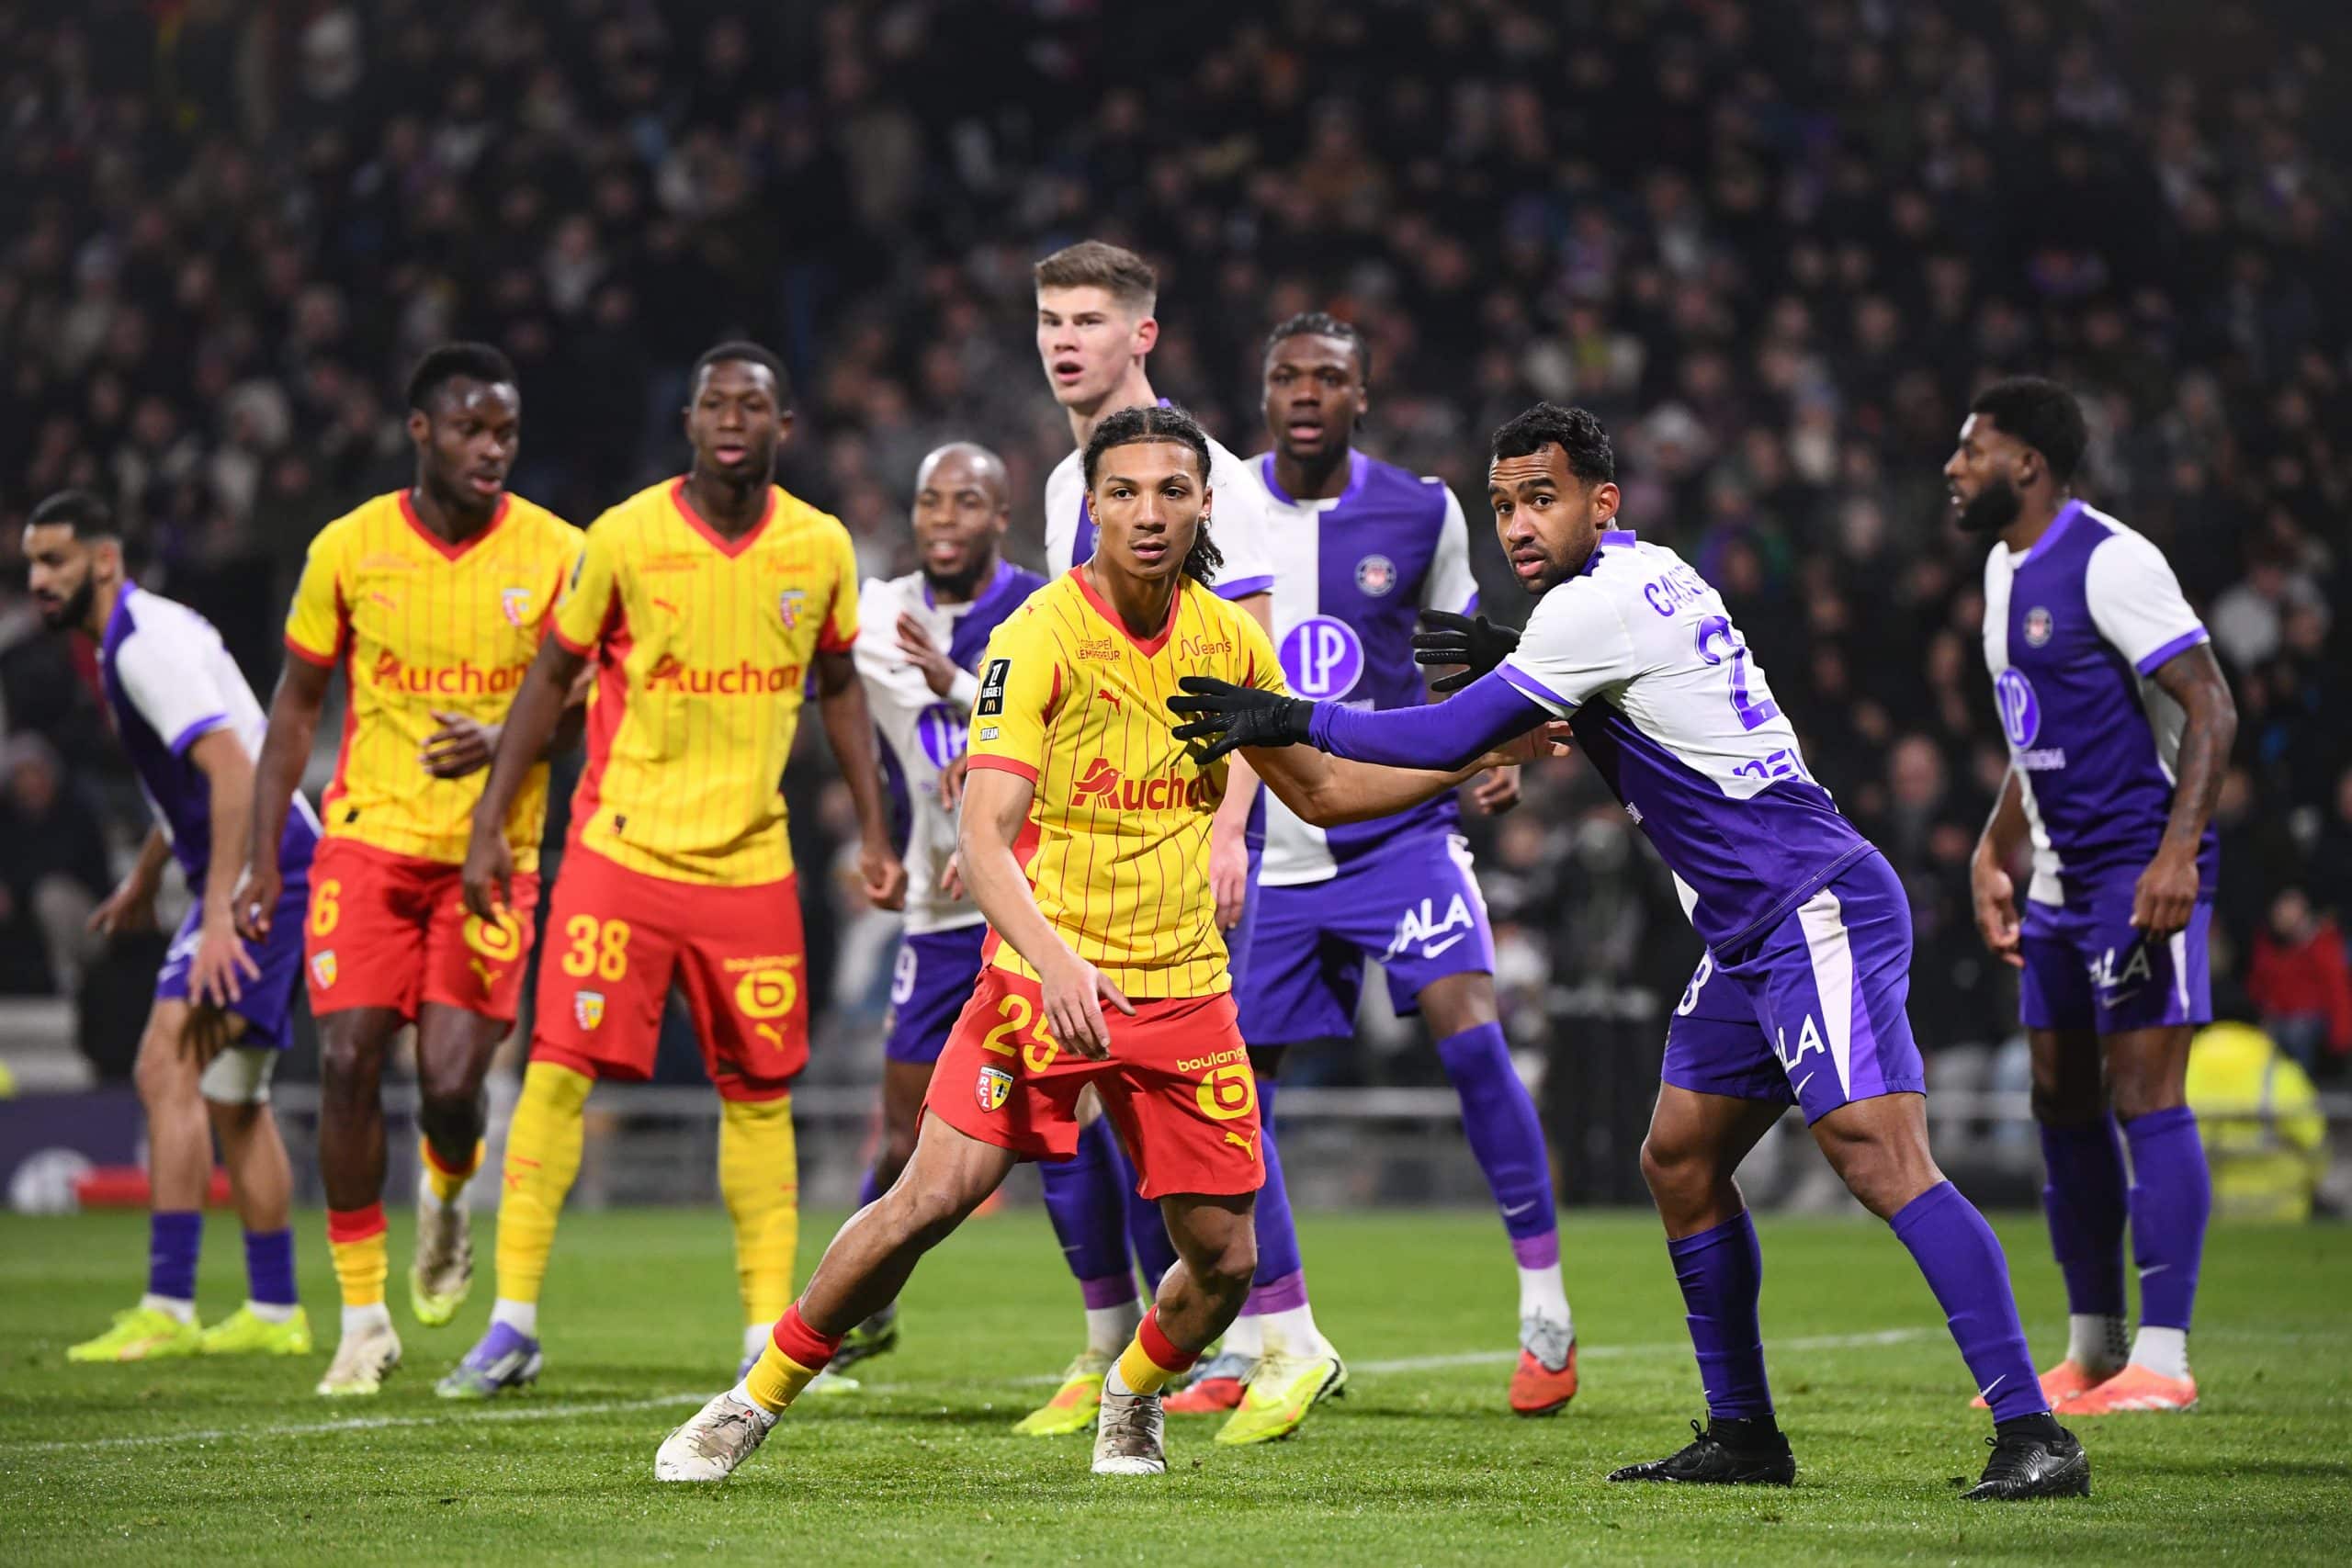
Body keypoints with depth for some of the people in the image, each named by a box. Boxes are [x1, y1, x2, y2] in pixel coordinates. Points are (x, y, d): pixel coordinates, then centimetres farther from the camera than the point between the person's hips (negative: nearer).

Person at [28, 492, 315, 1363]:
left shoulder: (147, 642, -16)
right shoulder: (128, 642, 16)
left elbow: (233, 771, -25)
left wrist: (220, 915, -29)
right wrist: (142, 883, 37)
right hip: (259, 873, 11)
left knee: (168, 1069, -16)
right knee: (232, 1098, 14)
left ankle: (168, 1310, -19)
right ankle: (274, 1314, 20)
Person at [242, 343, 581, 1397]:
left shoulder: (555, 554, -3)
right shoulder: (348, 549, 0)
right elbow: (297, 705, 9)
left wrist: (503, 741, -20)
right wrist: (261, 857, 5)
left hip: (493, 854, -1)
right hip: (368, 837, 1)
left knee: (452, 1083, -10)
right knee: (348, 1061, -10)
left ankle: (446, 1197, 28)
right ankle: (362, 1319, 2)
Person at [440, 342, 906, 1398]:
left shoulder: (821, 548, 1)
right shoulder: (624, 538, -7)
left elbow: (838, 685, 16)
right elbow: (551, 678, 2)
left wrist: (873, 830, 14)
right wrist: (489, 822, -1)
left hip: (751, 864, 3)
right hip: (621, 846, -3)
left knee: (759, 1094, 6)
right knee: (560, 1066, -10)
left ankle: (769, 1334, 14)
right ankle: (512, 1323, -5)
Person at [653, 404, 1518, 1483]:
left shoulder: (1230, 641, 4)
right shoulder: (1040, 637, -13)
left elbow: (1319, 789, 19)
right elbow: (982, 836, -21)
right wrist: (1054, 965, -37)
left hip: (1184, 987, 4)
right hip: (1047, 973, -4)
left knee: (1223, 1259, 1)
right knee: (930, 1200, -16)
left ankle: (1130, 1400, 34)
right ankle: (756, 1402, 1)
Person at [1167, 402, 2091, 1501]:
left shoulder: (1599, 602, -12)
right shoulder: (1651, 577, 17)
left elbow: (1450, 739, -10)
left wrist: (1292, 721, -1)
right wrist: (1514, 663, 22)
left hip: (1818, 913, -11)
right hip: (1751, 934, 11)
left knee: (1878, 1155, -20)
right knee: (1680, 1159, 12)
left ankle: (2032, 1431, -25)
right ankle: (1743, 1435, 19)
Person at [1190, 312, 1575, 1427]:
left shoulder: (1420, 513, 0)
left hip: (1397, 823, -2)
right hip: (1263, 842, 2)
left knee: (1468, 1029, -20)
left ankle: (1545, 1305, -8)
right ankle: (1267, 1335, 20)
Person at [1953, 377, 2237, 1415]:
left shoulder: (2110, 561, -14)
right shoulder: (2007, 569, 15)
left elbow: (2210, 708, -18)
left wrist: (2177, 851, -27)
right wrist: (1993, 855, 21)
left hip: (2143, 871, -10)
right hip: (2062, 880, 10)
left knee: (2145, 1099, -11)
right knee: (2063, 1106, 10)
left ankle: (2162, 1359, -11)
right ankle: (2090, 1354, 18)